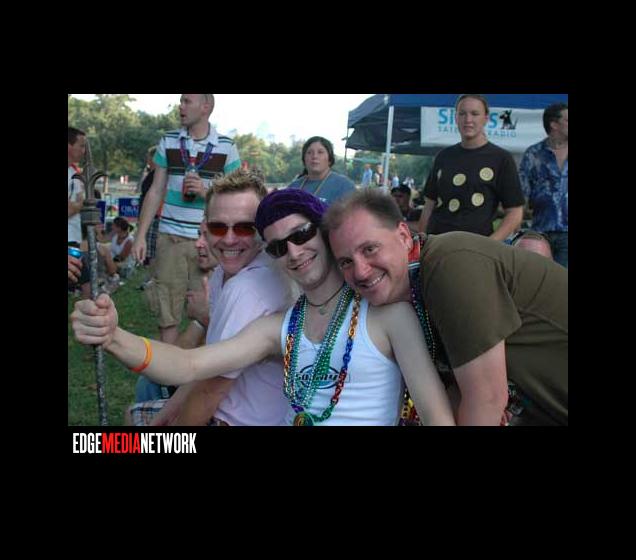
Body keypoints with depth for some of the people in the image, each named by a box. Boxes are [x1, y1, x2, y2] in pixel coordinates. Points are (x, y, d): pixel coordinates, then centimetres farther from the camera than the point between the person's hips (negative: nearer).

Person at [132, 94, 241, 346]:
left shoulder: (226, 147, 2)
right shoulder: (168, 142, 9)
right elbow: (156, 191, 10)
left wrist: (205, 191, -14)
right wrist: (141, 235, 4)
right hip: (170, 237, 2)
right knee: (167, 311, 4)